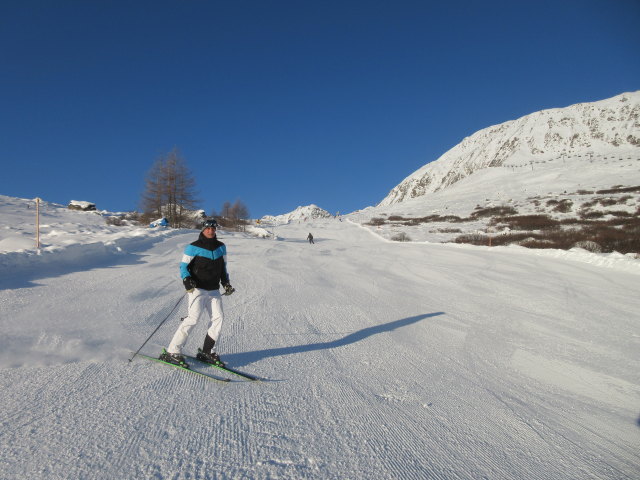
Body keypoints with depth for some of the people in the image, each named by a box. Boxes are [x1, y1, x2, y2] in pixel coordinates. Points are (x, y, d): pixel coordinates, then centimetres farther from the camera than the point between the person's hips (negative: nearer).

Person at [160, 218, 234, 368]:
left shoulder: (221, 247, 12)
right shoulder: (194, 247, -4)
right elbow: (183, 265, -2)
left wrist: (226, 282, 13)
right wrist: (186, 279, -19)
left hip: (214, 291, 5)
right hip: (197, 289, -5)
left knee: (218, 318, -5)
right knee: (193, 317, -15)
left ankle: (207, 352, 8)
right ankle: (172, 352, -7)